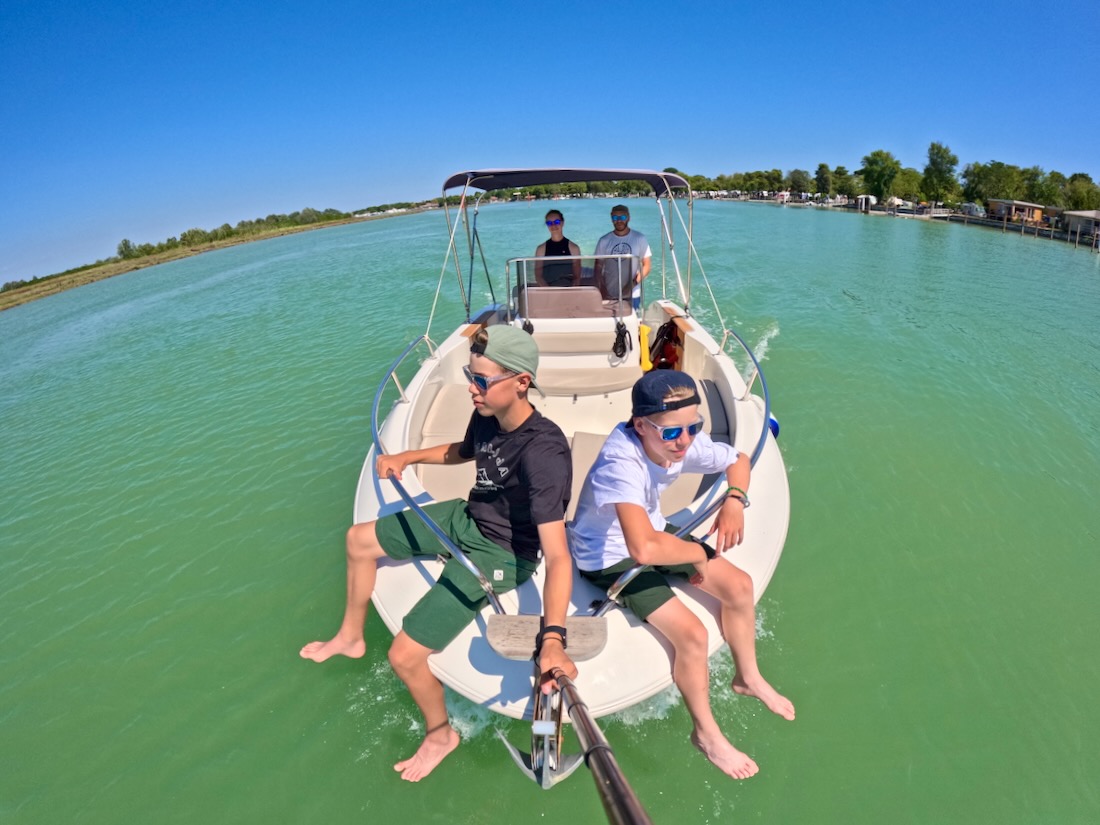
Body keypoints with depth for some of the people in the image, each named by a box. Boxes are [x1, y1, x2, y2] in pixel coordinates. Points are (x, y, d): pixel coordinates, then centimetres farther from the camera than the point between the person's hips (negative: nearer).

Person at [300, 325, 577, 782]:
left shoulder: (543, 453, -36)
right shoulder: (487, 415, -13)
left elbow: (557, 554, -41)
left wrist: (553, 638, -52)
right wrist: (407, 457, 2)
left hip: (499, 555, -8)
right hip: (467, 519, 8)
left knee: (404, 655, -12)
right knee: (359, 539, 20)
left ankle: (440, 734, 22)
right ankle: (351, 636, 44)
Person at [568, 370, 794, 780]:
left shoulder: (683, 444, -16)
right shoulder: (622, 463, -39)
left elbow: (738, 459, 5)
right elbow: (643, 548, -52)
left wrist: (735, 500, -15)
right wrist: (698, 554, -32)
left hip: (652, 533, 8)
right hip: (609, 558, -7)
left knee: (739, 585, 6)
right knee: (691, 633, -16)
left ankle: (748, 678, 34)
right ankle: (706, 734, 13)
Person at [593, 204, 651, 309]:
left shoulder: (639, 238, 0)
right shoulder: (604, 241, 3)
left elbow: (647, 265, -1)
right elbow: (598, 266, 4)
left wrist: (637, 280, -18)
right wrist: (601, 288, -11)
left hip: (633, 296, -1)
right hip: (609, 296, 1)